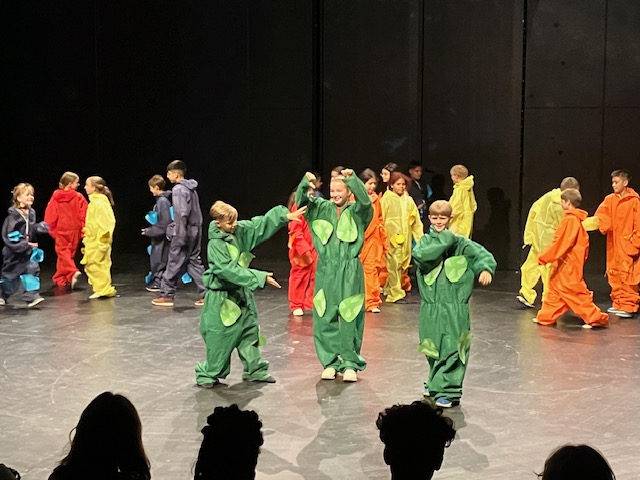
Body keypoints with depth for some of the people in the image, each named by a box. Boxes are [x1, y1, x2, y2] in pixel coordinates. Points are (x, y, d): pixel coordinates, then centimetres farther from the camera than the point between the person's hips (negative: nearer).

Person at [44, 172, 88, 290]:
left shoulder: (55, 197, -4)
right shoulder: (78, 197, -9)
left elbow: (50, 215, -2)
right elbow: (84, 214, -11)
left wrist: (51, 229, 9)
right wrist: (83, 229, -1)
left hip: (60, 230, 0)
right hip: (74, 230, 0)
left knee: (63, 253, 1)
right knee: (69, 253, 12)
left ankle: (73, 272, -25)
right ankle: (60, 279, 19)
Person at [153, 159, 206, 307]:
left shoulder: (178, 189, -13)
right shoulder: (191, 188, 13)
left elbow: (182, 214, -20)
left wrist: (180, 236, -21)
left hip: (183, 232, -8)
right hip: (195, 231, 8)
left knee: (174, 263, 1)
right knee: (194, 262, 11)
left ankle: (167, 295, 9)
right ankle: (205, 294, 7)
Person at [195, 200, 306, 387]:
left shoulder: (240, 230, -2)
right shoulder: (215, 245, -22)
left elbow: (262, 224, 2)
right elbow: (231, 271, -27)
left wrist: (286, 215, -10)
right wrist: (261, 277, -28)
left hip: (242, 293, 7)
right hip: (222, 297, -7)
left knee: (249, 331, 12)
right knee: (220, 337, -1)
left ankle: (254, 370, 22)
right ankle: (207, 374, 14)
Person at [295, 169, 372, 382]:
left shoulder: (356, 211, 1)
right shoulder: (321, 208, 8)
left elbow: (365, 200, -20)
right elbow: (301, 200, -5)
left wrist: (353, 178, -32)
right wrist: (305, 182, -25)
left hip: (350, 272, -2)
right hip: (326, 271, 2)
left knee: (349, 319, 0)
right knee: (325, 318, 4)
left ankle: (350, 364, 12)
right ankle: (330, 362, 16)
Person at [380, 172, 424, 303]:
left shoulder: (408, 200, 10)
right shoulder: (386, 199, -4)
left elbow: (416, 219, 13)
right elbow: (380, 219, -5)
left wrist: (420, 235, 9)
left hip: (405, 237, 5)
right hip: (392, 237, -5)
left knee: (404, 264, 8)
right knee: (394, 264, -8)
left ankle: (389, 289, 22)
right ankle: (395, 293, -4)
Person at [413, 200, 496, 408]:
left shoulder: (460, 242, 1)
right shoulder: (426, 240, 5)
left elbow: (481, 253, -8)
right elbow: (419, 255, -16)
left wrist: (486, 268, -29)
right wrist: (444, 241, -14)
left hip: (454, 307, -3)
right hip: (430, 306, 3)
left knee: (452, 348, -6)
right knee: (433, 347, 16)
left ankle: (448, 390, 0)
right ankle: (435, 381, 36)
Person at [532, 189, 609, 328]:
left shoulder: (569, 220, -18)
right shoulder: (578, 220, 12)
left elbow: (560, 243, -20)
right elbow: (584, 242, 17)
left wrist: (544, 257, -16)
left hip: (568, 266, -10)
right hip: (565, 265, 10)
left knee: (576, 292, -5)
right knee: (555, 290, 14)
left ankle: (596, 317, 0)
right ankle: (546, 317, 20)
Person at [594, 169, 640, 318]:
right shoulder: (610, 199, 7)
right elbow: (601, 214, -2)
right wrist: (603, 224, -23)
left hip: (628, 243, -6)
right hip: (613, 244, 6)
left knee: (628, 274, -8)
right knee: (614, 274, 10)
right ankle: (618, 303, 21)